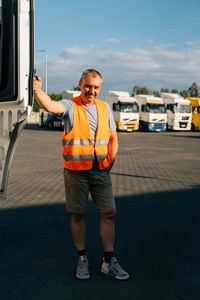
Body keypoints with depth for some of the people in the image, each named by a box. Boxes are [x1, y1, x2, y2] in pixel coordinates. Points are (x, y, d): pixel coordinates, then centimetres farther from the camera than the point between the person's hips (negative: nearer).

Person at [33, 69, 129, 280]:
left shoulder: (105, 107, 11)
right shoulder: (70, 106, -3)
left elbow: (113, 138, 16)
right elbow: (50, 106, -26)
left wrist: (109, 163, 6)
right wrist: (38, 91, -46)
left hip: (101, 171, 4)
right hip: (76, 172, -4)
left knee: (109, 212, 2)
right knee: (78, 215, 4)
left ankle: (108, 262, 14)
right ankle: (82, 259, 21)